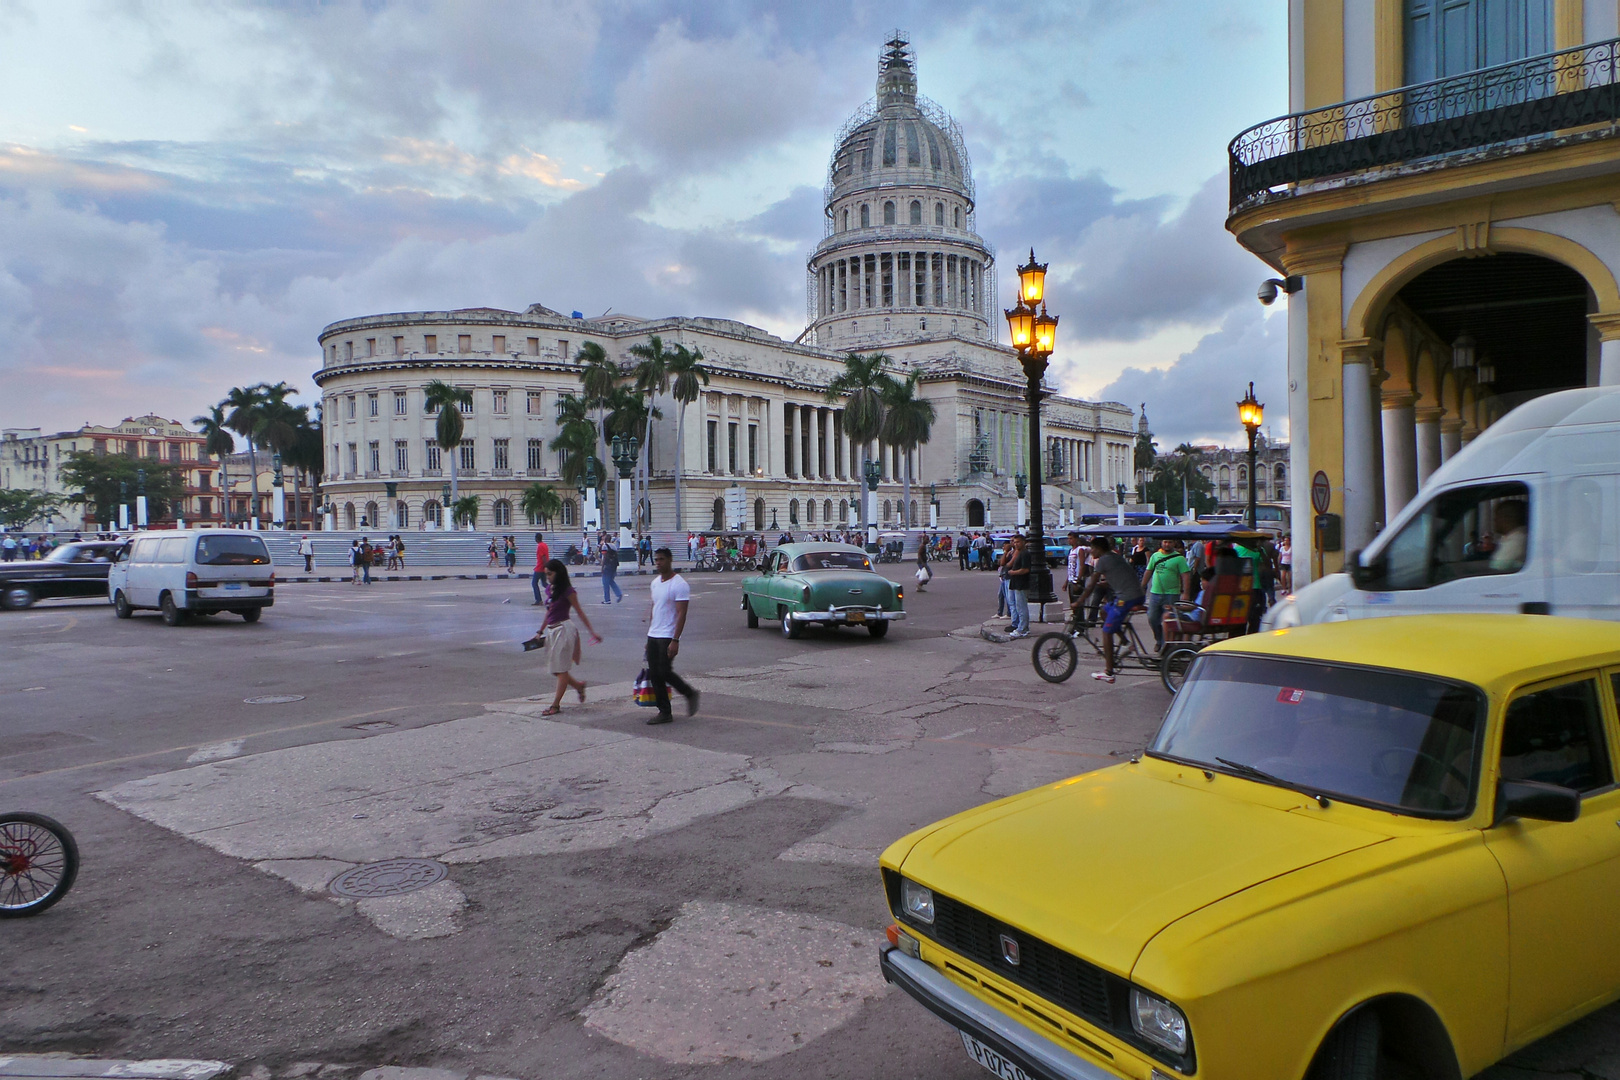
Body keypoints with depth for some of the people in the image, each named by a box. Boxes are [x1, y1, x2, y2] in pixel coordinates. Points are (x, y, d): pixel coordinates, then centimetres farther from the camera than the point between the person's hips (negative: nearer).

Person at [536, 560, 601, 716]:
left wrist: (592, 632, -9)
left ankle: (555, 705, 4)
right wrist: (540, 632, 18)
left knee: (561, 669, -1)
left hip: (563, 629, -8)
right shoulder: (549, 590, 11)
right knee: (554, 669, 10)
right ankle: (579, 685, 31)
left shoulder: (567, 591, -10)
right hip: (551, 631, 8)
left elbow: (579, 612, -8)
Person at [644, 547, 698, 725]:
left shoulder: (679, 585, -12)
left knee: (664, 672, -12)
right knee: (654, 674, 5)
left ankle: (690, 694, 12)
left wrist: (675, 640, -22)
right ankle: (664, 712, 11)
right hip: (653, 636, 8)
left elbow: (681, 614, -16)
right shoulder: (655, 583, 14)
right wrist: (649, 634, 19)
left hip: (668, 637, -8)